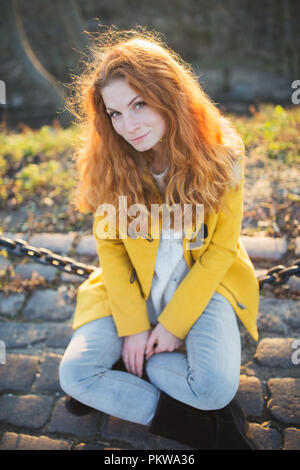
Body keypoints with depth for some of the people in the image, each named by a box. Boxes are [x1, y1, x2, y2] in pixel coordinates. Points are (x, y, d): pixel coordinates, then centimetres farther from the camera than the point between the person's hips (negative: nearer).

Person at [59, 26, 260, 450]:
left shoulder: (221, 152, -16)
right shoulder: (108, 161, -11)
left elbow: (221, 249, -10)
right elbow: (109, 246, -4)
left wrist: (173, 323, -14)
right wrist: (132, 326, -12)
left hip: (203, 284, -1)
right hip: (132, 287, 2)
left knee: (218, 386, -25)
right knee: (74, 374, -15)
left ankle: (120, 377, 0)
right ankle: (203, 427, -6)